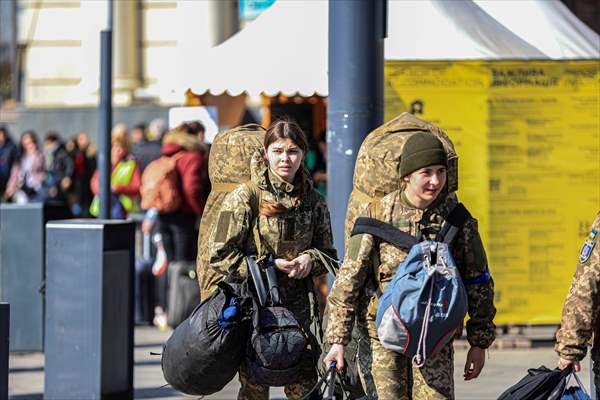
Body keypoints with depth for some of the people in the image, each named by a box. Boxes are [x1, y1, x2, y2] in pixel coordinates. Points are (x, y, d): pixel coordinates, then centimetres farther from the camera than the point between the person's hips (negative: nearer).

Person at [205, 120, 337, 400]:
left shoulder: (313, 201, 6)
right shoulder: (244, 198, -7)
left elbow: (328, 255, 14)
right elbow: (219, 257, -9)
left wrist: (310, 259, -9)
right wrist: (271, 265, -14)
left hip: (297, 309, 3)